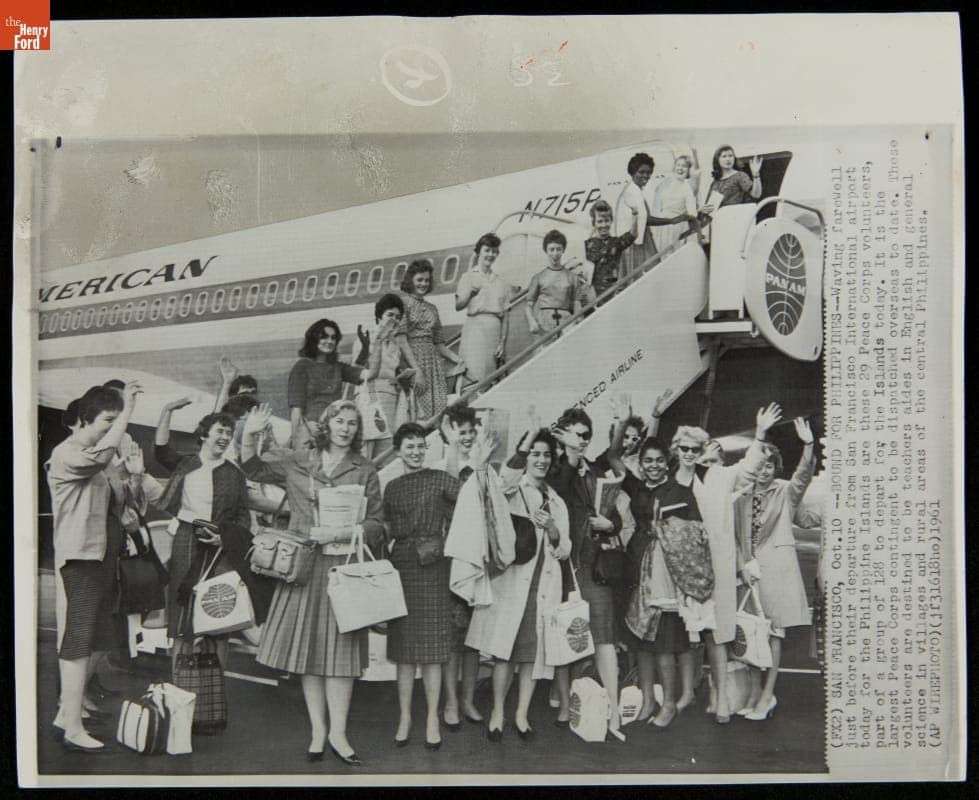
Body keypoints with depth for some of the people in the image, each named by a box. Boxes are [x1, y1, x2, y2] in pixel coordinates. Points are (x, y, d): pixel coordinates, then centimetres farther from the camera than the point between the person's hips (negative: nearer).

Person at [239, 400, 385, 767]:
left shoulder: (365, 470, 6)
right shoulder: (298, 461, 8)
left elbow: (376, 523, 5)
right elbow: (254, 469, 13)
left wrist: (341, 532, -12)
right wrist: (249, 436, -5)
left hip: (344, 565, -1)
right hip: (304, 564, 1)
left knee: (340, 649, -2)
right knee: (308, 646, 5)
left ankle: (337, 733, 8)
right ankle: (317, 731, 17)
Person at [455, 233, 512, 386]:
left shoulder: (501, 283, 15)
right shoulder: (468, 277, 10)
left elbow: (505, 316, 10)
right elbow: (458, 306, 1)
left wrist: (503, 342, 1)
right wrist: (470, 292, -15)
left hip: (495, 329, 3)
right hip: (475, 326, -3)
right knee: (475, 376, -15)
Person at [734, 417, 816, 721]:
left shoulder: (785, 491, 0)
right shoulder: (742, 497, 10)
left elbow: (803, 476, -20)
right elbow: (736, 536, 11)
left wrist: (808, 445, -35)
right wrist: (745, 565, -2)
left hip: (777, 566, -4)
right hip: (749, 567, 4)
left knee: (773, 632, -1)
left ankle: (768, 694, 7)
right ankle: (755, 692, 17)